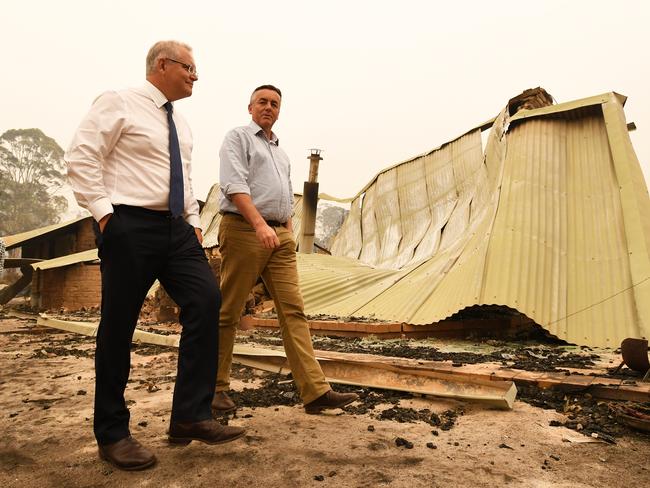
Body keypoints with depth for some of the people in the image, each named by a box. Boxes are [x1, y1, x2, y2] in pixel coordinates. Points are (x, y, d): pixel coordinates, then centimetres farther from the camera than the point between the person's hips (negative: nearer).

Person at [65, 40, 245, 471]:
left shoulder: (180, 123, 20)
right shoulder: (118, 103, -1)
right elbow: (81, 157, -7)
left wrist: (193, 221, 14)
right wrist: (103, 211, -14)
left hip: (175, 227, 7)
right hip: (129, 225, -7)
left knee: (206, 299, -10)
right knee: (119, 325, -1)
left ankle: (191, 416, -3)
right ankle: (112, 433, 14)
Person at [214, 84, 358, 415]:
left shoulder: (280, 151, 26)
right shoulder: (238, 138, 4)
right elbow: (234, 185, -12)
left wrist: (289, 235, 15)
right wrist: (260, 224, -24)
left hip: (280, 236, 7)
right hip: (244, 230, -6)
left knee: (293, 310, -1)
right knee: (228, 312, -1)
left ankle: (315, 391, -2)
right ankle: (215, 387, 13)